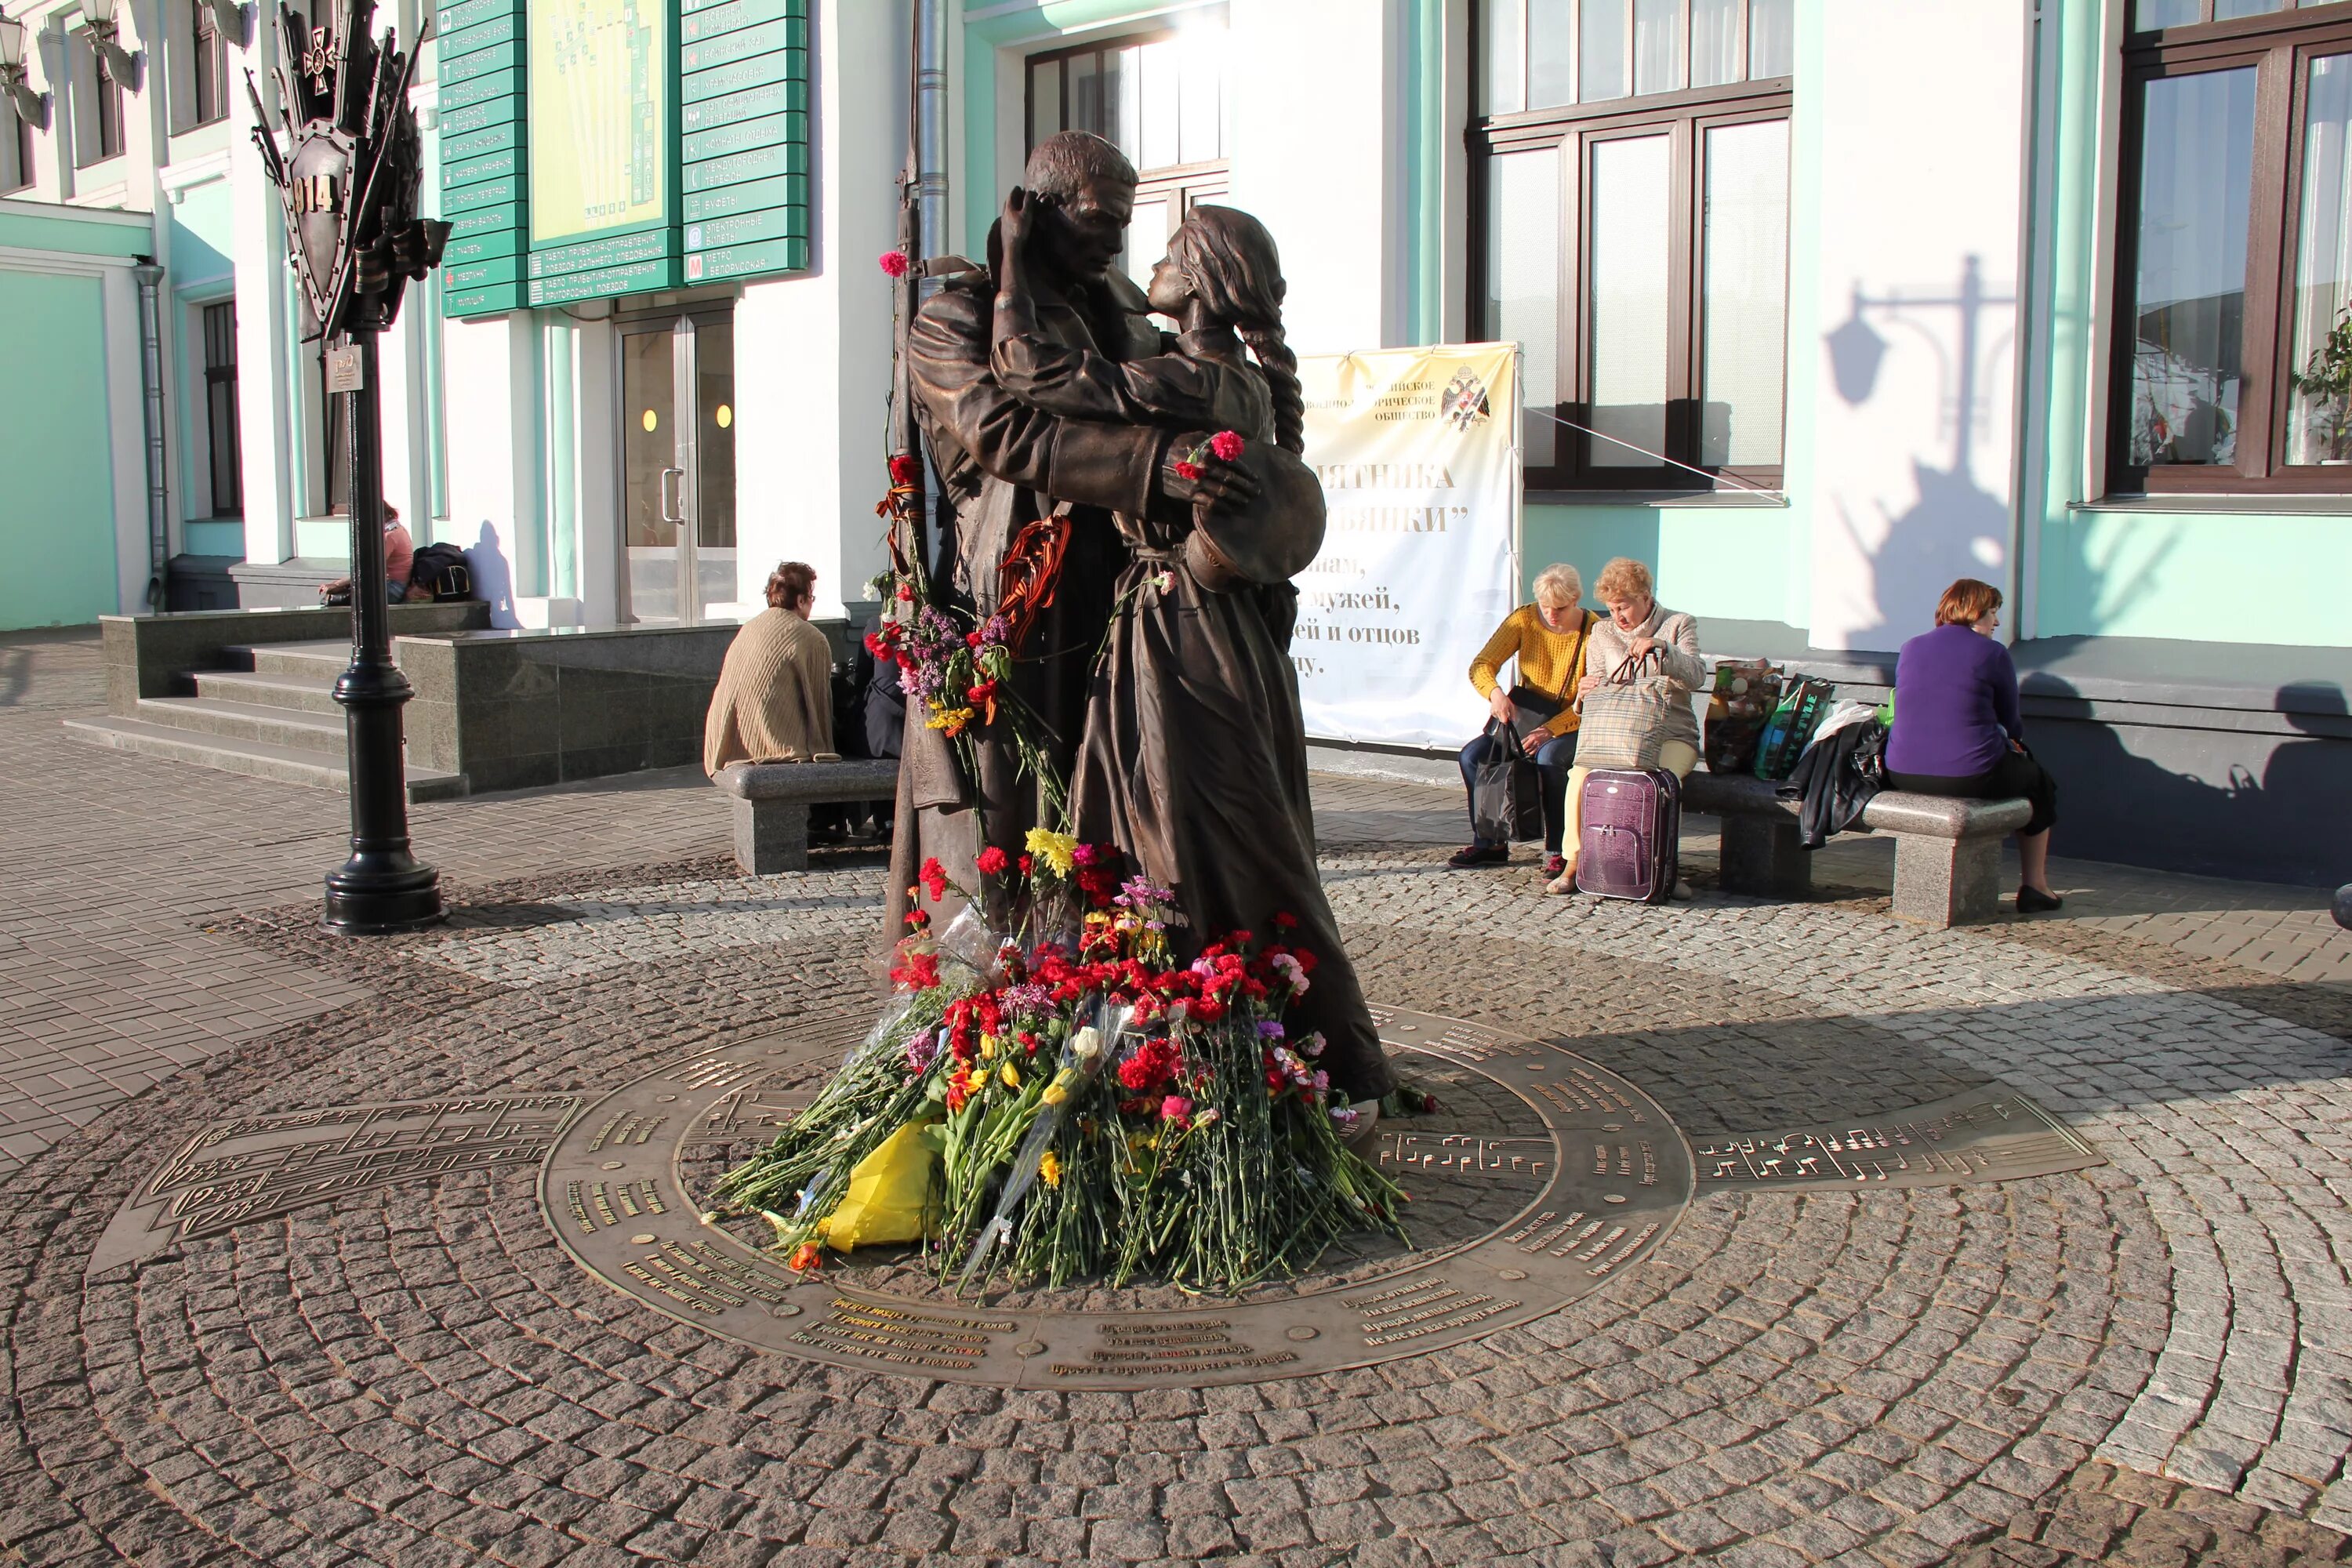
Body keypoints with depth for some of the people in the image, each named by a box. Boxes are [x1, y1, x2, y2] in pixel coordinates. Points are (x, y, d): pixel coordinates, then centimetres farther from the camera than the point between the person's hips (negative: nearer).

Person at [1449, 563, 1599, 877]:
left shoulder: (1594, 631, -13)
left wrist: (1549, 730, -29)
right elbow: (1481, 665, -9)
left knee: (1548, 758, -36)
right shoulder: (1524, 619, -5)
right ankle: (1489, 843, -2)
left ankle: (1558, 851, -22)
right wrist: (1495, 692, -32)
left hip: (1571, 724, -4)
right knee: (1472, 756, -19)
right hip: (1523, 717, 4)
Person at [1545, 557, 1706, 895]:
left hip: (1671, 734, -2)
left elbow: (1697, 677, -8)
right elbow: (1596, 691, 13)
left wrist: (1662, 648, -25)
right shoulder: (1602, 633, 15)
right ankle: (1574, 862, -22)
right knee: (1581, 773, -29)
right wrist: (1585, 695, -12)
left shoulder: (1679, 625, 7)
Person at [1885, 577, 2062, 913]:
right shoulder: (1991, 652, -4)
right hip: (1968, 778, -6)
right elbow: (2010, 721, 5)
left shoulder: (1910, 648, 11)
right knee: (2039, 781, 25)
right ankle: (2034, 886, 28)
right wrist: (2013, 742, 31)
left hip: (1902, 777, 6)